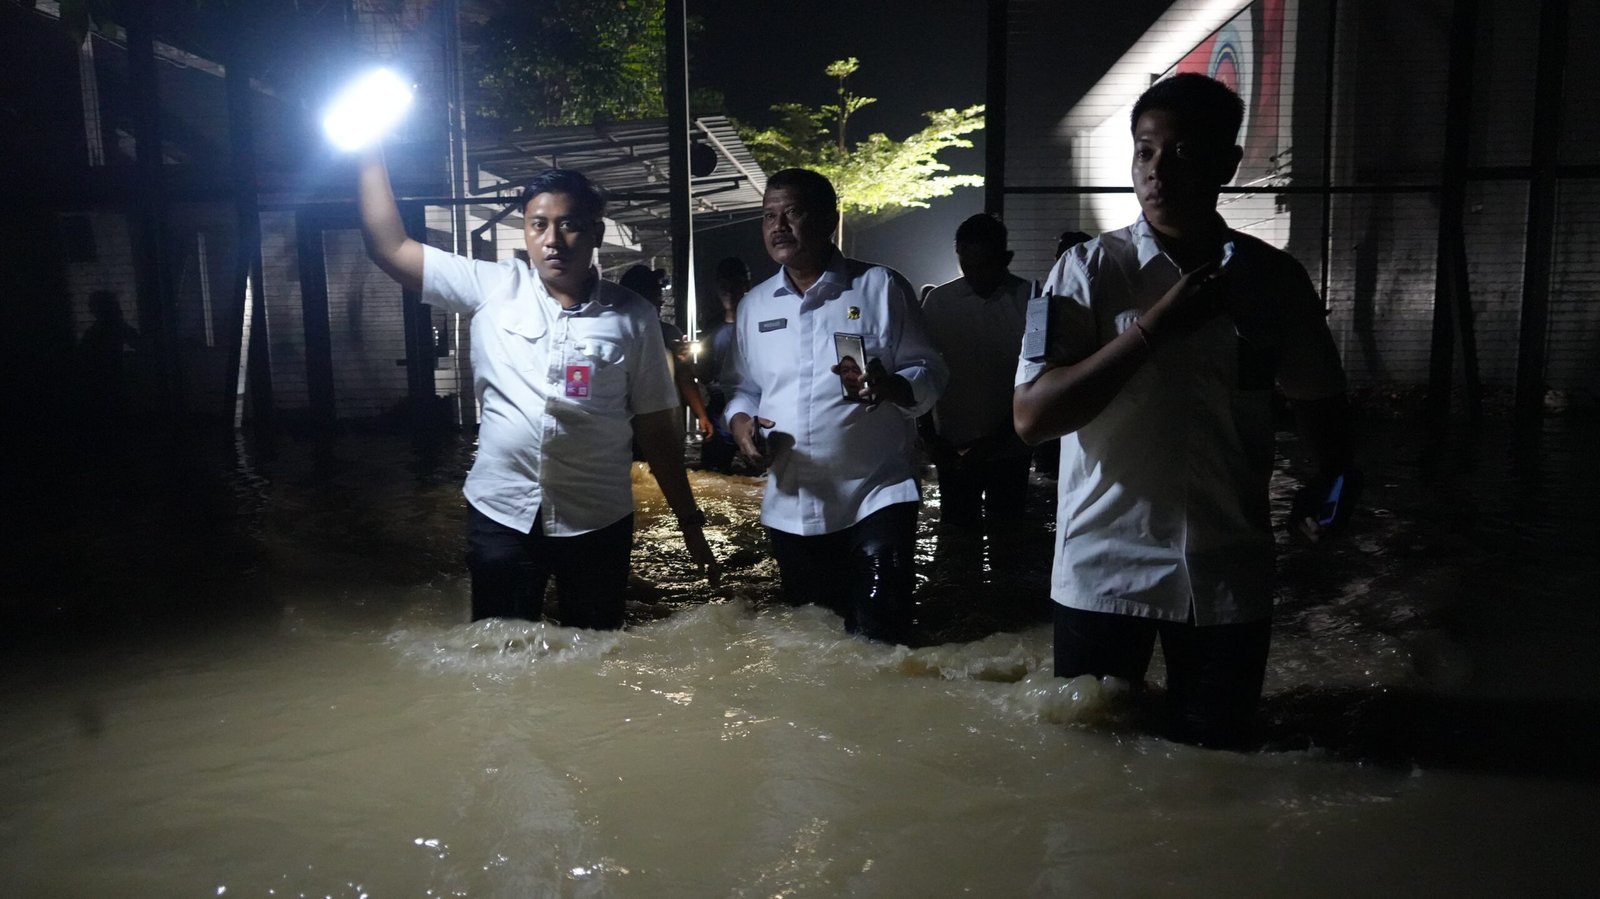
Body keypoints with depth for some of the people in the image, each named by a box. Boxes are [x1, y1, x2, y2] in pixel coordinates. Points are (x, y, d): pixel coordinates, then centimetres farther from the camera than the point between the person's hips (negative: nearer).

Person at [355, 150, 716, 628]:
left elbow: (655, 427, 2)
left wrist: (690, 520, 4)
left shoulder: (632, 318, -2)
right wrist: (370, 150, -2)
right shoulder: (492, 289, 0)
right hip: (500, 517, 1)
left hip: (598, 523, 0)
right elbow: (390, 247, 1)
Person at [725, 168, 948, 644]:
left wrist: (890, 385, -26)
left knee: (879, 641, -8)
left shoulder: (880, 287, -3)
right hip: (792, 508, 5)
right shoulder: (755, 304, 10)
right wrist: (740, 418, -5)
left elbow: (929, 372, -4)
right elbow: (744, 386, 18)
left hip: (877, 496, -4)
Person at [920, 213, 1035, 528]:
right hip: (954, 451, 1)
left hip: (1008, 450, -1)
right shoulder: (939, 300, -1)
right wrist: (929, 437, -2)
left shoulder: (1029, 300, -6)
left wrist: (997, 439, -11)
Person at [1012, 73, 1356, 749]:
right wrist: (1155, 327, -18)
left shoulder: (1274, 278, 3)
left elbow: (1317, 399, 16)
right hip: (1103, 572, -2)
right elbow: (1031, 417, -14)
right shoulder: (1088, 271, -5)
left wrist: (1329, 480, -3)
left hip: (1228, 577, 2)